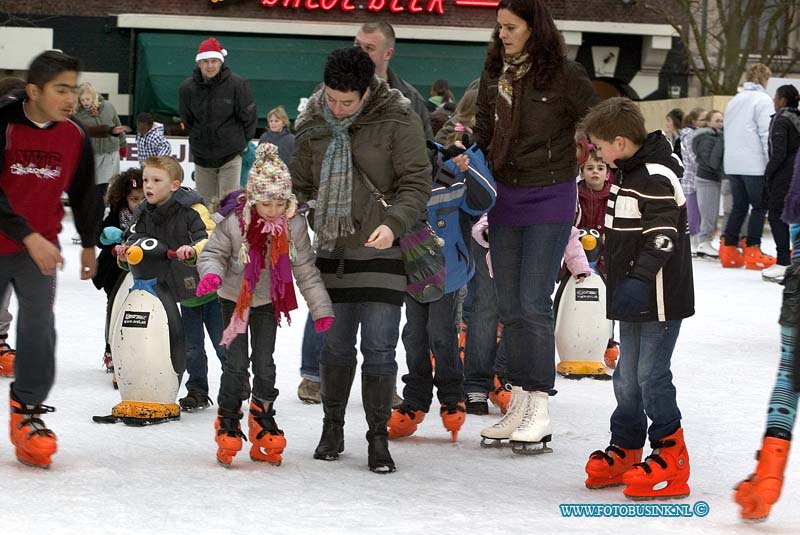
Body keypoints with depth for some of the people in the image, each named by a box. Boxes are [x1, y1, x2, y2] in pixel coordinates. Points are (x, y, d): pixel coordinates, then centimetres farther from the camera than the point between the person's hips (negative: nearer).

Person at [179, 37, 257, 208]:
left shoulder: (236, 84, -14)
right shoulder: (188, 87, -5)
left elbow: (249, 116, -2)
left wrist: (240, 141, 6)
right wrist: (198, 137, 14)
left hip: (231, 155, -3)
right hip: (201, 154, 3)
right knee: (204, 203, 10)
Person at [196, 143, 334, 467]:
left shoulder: (293, 225, -15)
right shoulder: (234, 222, -23)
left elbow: (305, 268, -5)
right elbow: (214, 253, -10)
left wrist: (321, 308, -5)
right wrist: (212, 273, -34)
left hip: (269, 302, 2)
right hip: (235, 299, -2)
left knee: (265, 364, 3)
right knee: (236, 364, -6)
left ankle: (263, 419, 19)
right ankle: (228, 422, 7)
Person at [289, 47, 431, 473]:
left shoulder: (398, 120, -8)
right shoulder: (313, 125, 5)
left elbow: (417, 183, -9)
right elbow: (299, 184, 15)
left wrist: (394, 223, -25)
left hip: (381, 251, -3)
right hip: (332, 251, 4)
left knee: (379, 348, -3)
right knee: (335, 345, 10)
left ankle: (378, 438, 7)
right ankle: (332, 427, 27)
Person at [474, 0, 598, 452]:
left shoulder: (564, 75, -9)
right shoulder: (495, 73, 7)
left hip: (549, 198, -6)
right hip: (504, 196, 6)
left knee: (534, 304, -8)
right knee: (510, 308, 8)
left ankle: (540, 409, -2)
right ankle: (519, 404, 16)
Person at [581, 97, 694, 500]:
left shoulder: (656, 178, -18)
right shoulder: (628, 173, 14)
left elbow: (663, 237, -24)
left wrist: (639, 278, -33)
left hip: (659, 297, -10)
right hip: (633, 297, 10)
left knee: (651, 375, -8)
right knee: (627, 376, 15)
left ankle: (670, 455, 0)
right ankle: (625, 450, 25)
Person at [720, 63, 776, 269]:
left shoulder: (734, 101, 16)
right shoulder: (763, 100, -8)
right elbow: (767, 134, -14)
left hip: (732, 165, 7)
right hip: (755, 165, -7)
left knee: (739, 206, 14)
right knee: (759, 207, 0)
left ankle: (728, 251, 11)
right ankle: (752, 252, -3)